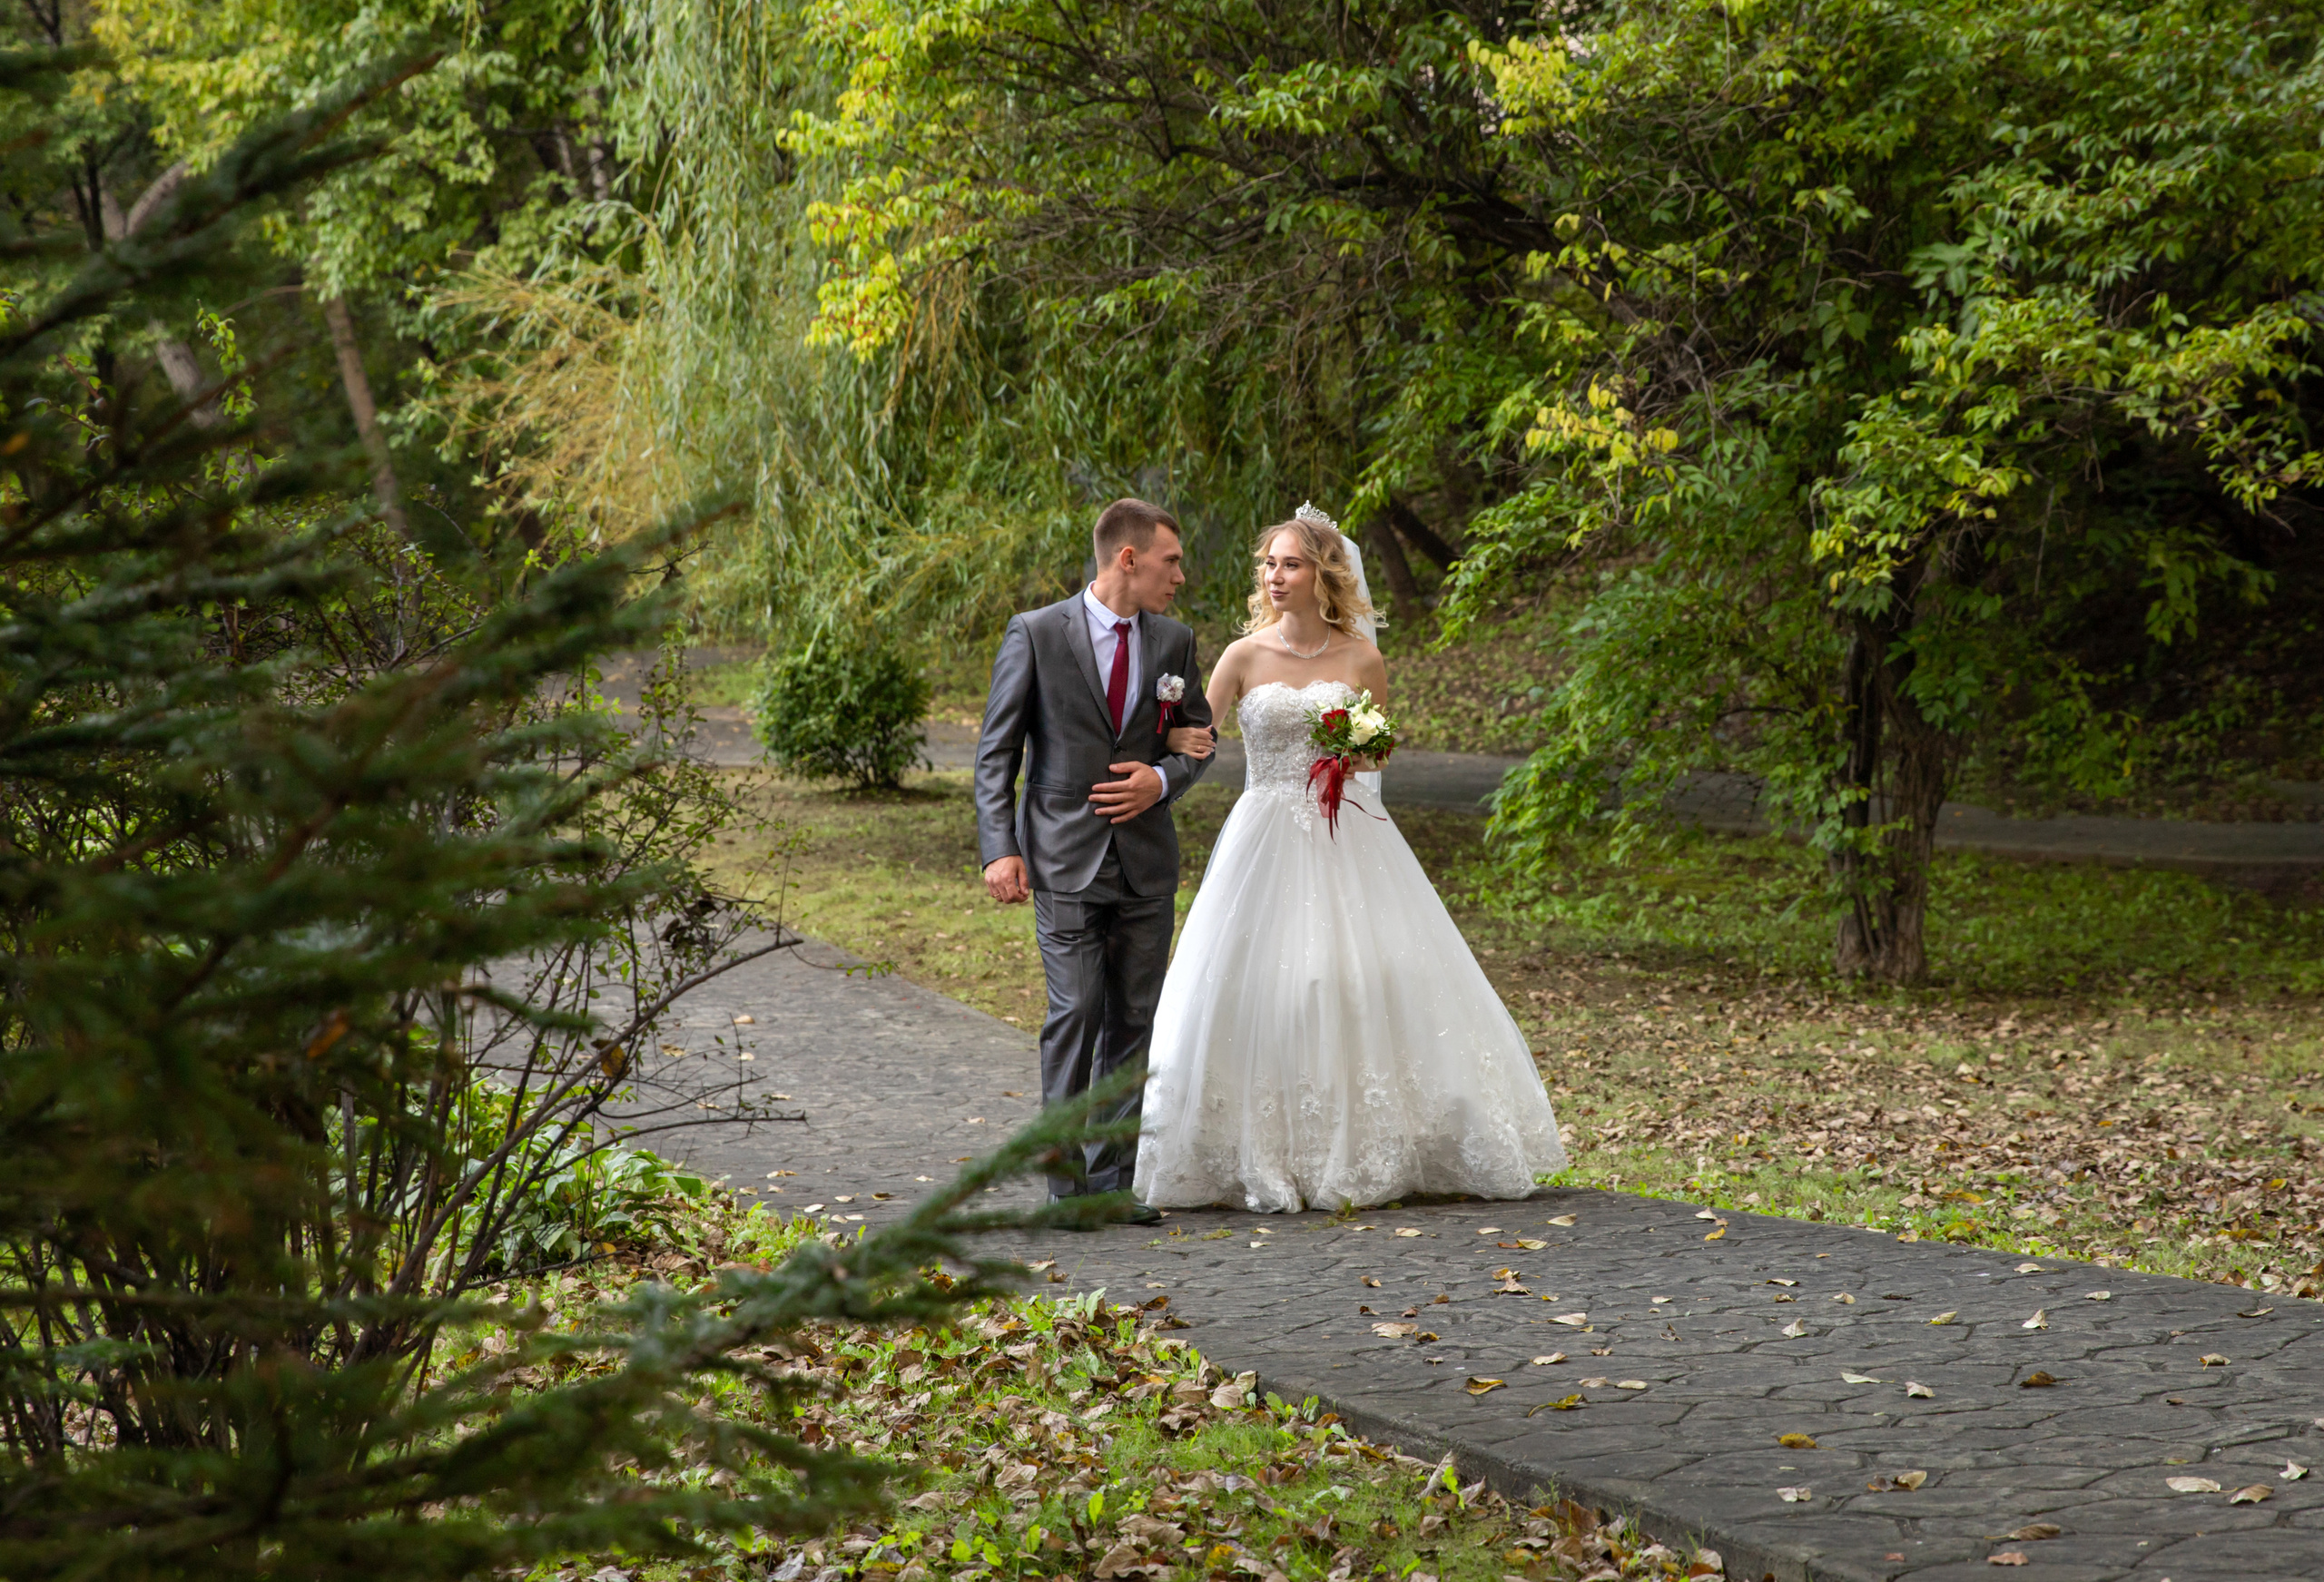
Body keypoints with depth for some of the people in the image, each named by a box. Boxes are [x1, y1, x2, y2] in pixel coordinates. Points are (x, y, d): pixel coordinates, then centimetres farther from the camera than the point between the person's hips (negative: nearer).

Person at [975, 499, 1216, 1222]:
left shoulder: (1174, 641, 7)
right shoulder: (1036, 634, -5)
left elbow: (1199, 738, 17)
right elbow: (996, 751, -3)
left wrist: (1163, 780, -5)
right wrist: (1001, 849, -12)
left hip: (1146, 857, 4)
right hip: (1064, 858, -4)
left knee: (1134, 1020, 5)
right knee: (1076, 1013, -10)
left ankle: (1117, 1176, 11)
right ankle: (1066, 1179, -3)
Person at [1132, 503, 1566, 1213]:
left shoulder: (1360, 660, 3)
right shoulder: (1245, 657, 1)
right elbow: (1194, 738, -2)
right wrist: (1177, 738, -25)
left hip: (1347, 841, 1)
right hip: (1267, 840, -1)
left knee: (1372, 984, -3)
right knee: (1259, 998, -5)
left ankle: (1371, 1155, 8)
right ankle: (1266, 1165, 5)